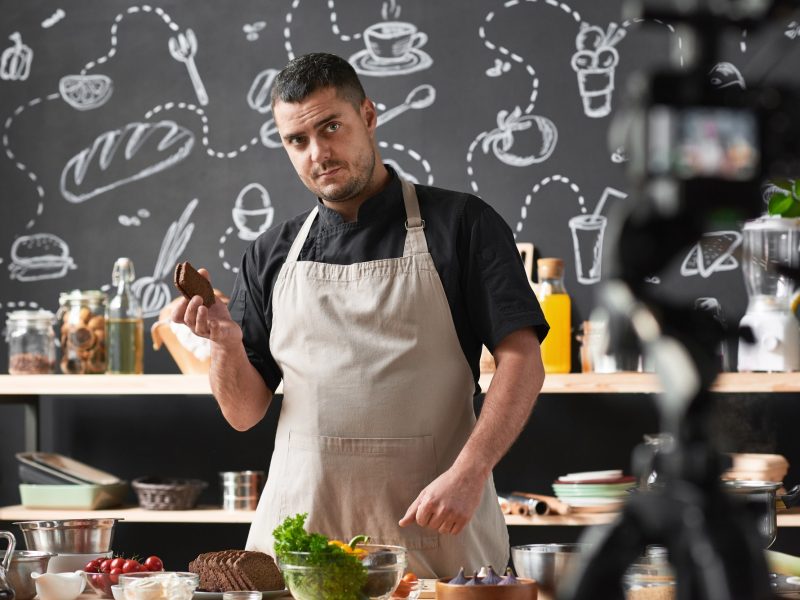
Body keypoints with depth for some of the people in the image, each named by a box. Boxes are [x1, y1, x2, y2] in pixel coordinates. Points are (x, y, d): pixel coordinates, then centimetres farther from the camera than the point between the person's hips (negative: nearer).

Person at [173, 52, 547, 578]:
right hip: (300, 525, 3)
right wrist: (227, 344, -9)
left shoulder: (460, 224, 3)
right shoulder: (271, 256, 12)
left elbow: (522, 360, -5)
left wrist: (468, 474, -19)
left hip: (430, 522, -2)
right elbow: (245, 412, 12)